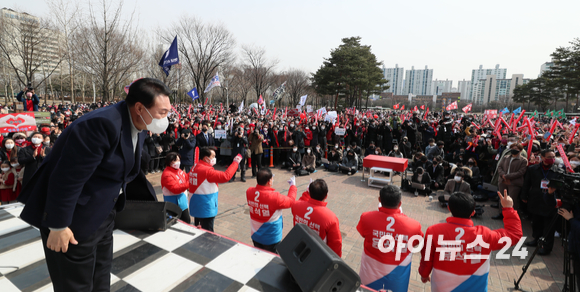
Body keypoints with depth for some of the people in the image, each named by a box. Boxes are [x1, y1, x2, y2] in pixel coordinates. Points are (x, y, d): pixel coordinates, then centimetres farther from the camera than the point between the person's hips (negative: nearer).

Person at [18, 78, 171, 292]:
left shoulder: (137, 125, -1)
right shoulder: (103, 124, -30)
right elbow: (67, 178, -28)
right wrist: (58, 226, -20)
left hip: (103, 214, 8)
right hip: (76, 218, -8)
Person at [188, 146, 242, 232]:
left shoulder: (194, 168, 4)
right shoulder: (207, 171, -25)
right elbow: (226, 176, -30)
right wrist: (235, 162, -21)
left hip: (196, 207, 10)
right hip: (205, 210, -9)